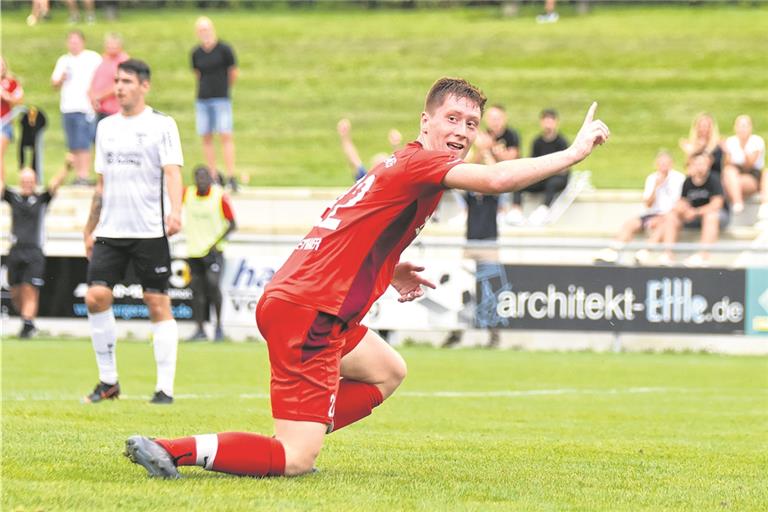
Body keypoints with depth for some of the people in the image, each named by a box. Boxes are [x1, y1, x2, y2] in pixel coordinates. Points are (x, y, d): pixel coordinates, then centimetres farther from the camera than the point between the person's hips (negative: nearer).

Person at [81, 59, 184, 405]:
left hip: (150, 231, -5)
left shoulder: (161, 125, -2)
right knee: (96, 296, -7)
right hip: (110, 231, 5)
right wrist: (90, 230, 20)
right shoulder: (106, 127, 14)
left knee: (158, 304, -4)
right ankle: (108, 381, 4)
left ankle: (165, 387, 0)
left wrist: (175, 211, -30)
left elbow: (172, 172, -14)